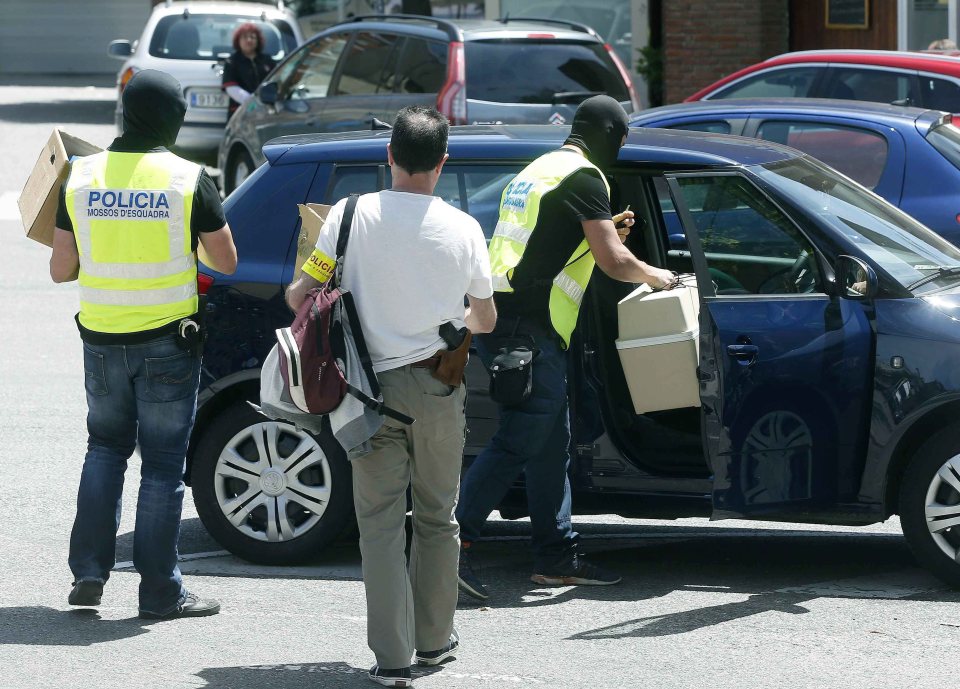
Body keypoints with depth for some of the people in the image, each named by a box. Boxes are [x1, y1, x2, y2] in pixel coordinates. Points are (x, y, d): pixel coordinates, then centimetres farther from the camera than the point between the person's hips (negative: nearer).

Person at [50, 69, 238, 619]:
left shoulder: (82, 176, -1)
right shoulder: (188, 180, -10)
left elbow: (62, 269, 3)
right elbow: (228, 263, -1)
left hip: (102, 340, 3)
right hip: (167, 341, -3)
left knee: (106, 447, 21)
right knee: (163, 463, 5)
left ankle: (89, 570, 12)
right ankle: (160, 592, 8)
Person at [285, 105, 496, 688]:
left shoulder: (352, 215, -7)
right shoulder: (463, 230, -4)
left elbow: (299, 296, -5)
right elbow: (485, 320, 9)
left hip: (372, 383, -1)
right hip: (436, 386, 1)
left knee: (381, 521, 2)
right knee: (437, 516, 16)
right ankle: (435, 639, 26)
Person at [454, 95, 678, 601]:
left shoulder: (537, 170, 23)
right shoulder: (585, 177, -7)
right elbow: (614, 262, -11)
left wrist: (605, 231, 25)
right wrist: (654, 276, 8)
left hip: (494, 315, 10)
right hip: (529, 327, -10)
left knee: (552, 441, 13)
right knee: (518, 441, -11)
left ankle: (559, 557, 16)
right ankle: (455, 537, -16)